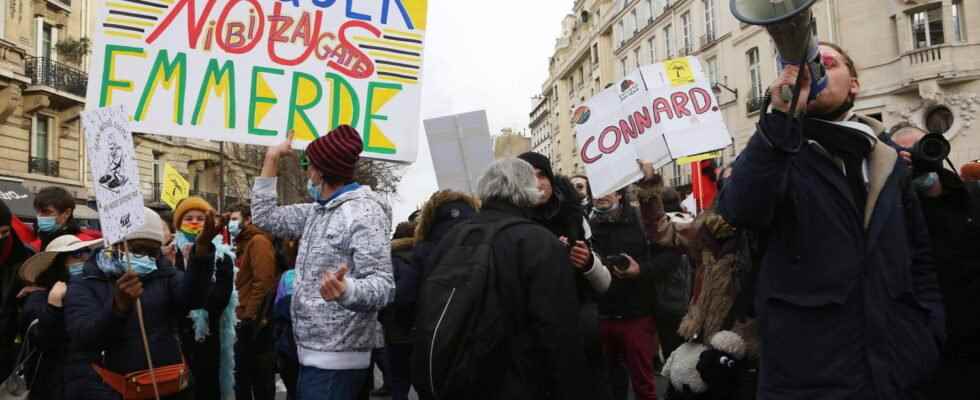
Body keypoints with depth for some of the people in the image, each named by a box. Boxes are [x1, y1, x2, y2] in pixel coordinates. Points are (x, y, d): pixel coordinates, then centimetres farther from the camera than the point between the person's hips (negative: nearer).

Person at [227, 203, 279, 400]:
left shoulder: (258, 242, -12)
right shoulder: (242, 243, 18)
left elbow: (263, 281, -21)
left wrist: (249, 315, -20)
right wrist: (241, 314, 12)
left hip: (256, 321, -10)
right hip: (244, 319, 10)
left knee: (261, 377, 0)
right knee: (242, 375, 17)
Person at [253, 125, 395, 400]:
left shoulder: (364, 212, -16)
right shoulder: (317, 211, 14)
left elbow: (383, 285, -23)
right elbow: (264, 217, 18)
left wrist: (345, 290, -45)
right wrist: (271, 159, 15)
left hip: (335, 359, -9)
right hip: (311, 353, 9)